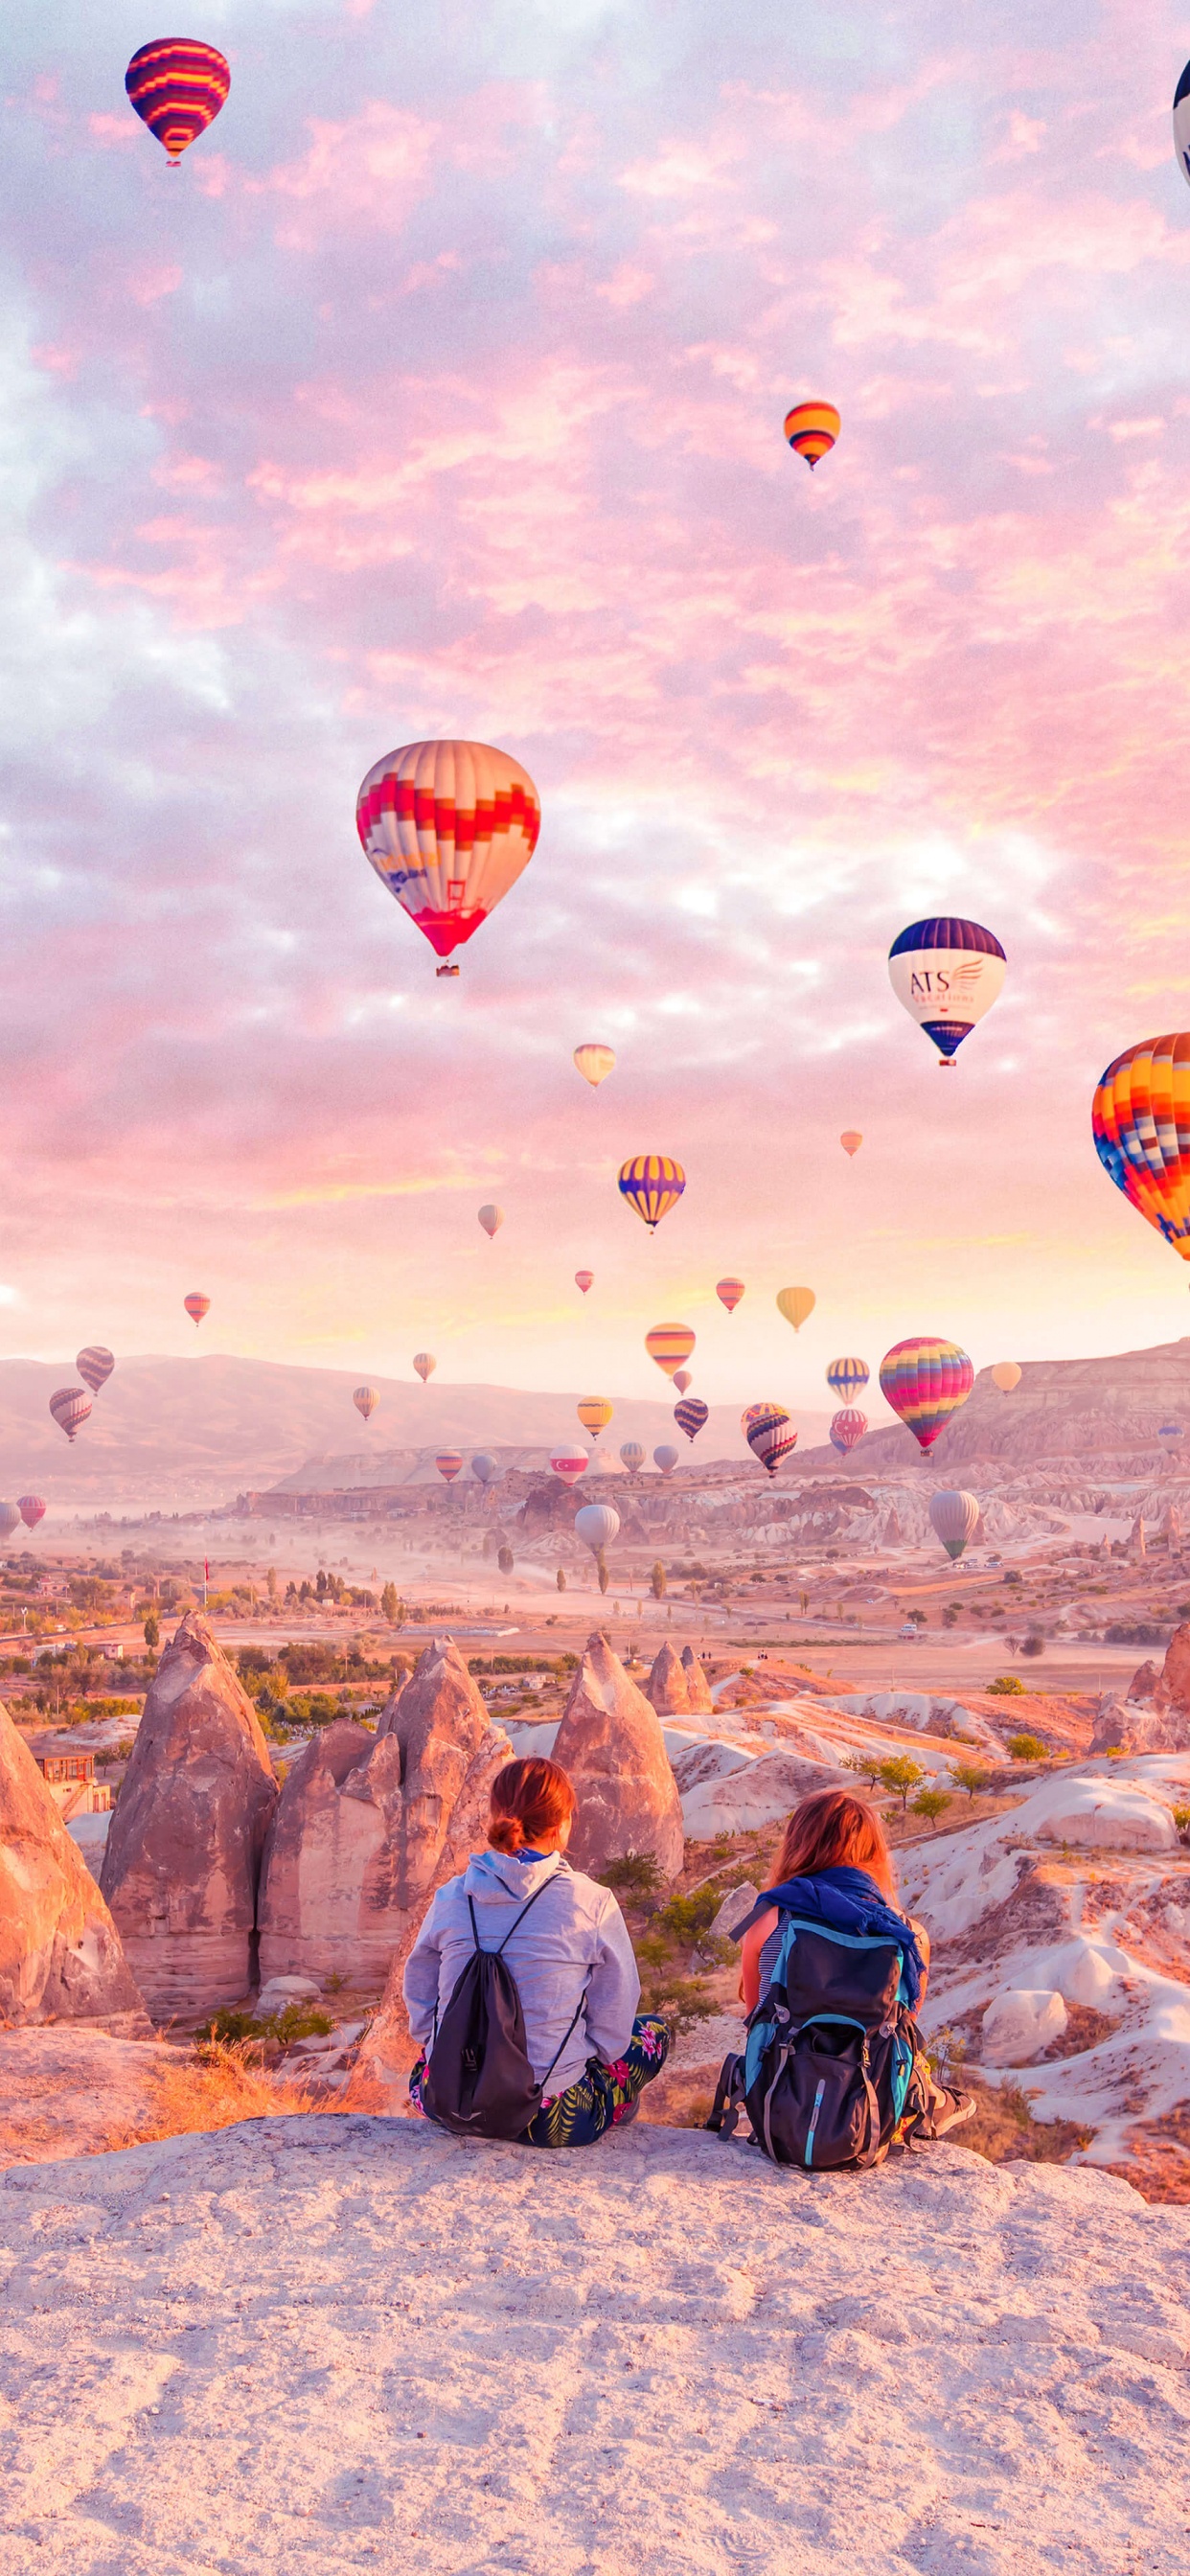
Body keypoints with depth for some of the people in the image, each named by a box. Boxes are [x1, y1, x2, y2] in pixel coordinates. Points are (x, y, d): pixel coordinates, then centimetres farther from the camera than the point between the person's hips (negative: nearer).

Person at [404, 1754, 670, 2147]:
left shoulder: (450, 1898, -3)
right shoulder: (592, 1903, -11)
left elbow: (419, 2004, 10)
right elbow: (612, 2025, -2)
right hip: (551, 2121, -3)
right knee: (653, 2031, 22)